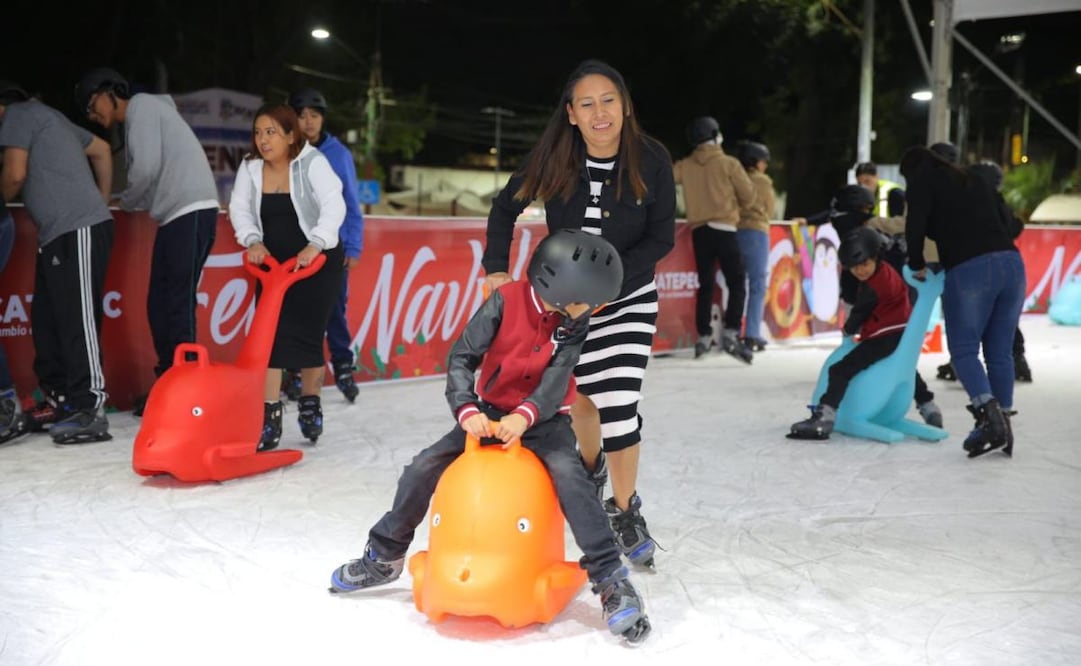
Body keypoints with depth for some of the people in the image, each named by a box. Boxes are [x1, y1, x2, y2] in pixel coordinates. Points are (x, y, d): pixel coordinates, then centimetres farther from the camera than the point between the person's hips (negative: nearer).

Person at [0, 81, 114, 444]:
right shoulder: (47, 118, 26)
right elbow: (102, 150, 32)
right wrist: (102, 201, 31)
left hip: (79, 230, -10)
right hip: (57, 235, 10)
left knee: (77, 321, -13)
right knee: (46, 318, 11)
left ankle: (90, 412, -15)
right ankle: (59, 401, 16)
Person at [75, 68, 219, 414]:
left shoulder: (141, 104, 1)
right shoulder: (140, 117, 29)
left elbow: (147, 168, -11)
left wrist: (122, 202, 5)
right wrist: (125, 202, 7)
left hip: (190, 211, -10)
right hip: (178, 215, 10)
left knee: (176, 303, -11)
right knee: (160, 304, 10)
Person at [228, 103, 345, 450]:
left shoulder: (312, 163, -15)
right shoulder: (250, 167, -2)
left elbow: (334, 205, -23)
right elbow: (239, 208, 1)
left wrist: (315, 245, -35)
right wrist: (253, 241, -16)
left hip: (317, 262, -3)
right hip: (274, 263, 4)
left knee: (307, 334, -4)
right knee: (270, 334, -7)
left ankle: (310, 403, 20)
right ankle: (269, 416, -5)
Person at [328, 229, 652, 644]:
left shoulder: (575, 322, -11)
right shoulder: (506, 300, -15)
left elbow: (557, 378, -22)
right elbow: (462, 357, -15)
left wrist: (524, 416, -40)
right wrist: (467, 410, -30)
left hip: (545, 419, -1)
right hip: (490, 412, 1)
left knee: (569, 475, -29)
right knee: (423, 468, -6)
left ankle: (610, 580, -23)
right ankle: (384, 557, 16)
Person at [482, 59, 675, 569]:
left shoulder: (651, 160, -16)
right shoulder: (553, 157, -13)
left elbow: (662, 238, -14)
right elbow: (507, 207, 0)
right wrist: (496, 268, -12)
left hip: (629, 298, -2)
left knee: (618, 405, -13)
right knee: (582, 397, 13)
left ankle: (624, 513, 6)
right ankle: (590, 470, 46)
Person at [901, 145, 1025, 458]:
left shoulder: (923, 182, 8)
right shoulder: (975, 181, 26)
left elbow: (915, 227, -4)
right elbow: (1006, 219, 24)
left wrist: (917, 266, 9)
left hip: (969, 270, -6)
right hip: (1012, 262, 6)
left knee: (964, 350, 1)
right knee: (1000, 352, 11)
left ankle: (989, 416, -17)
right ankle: (1003, 422, 12)